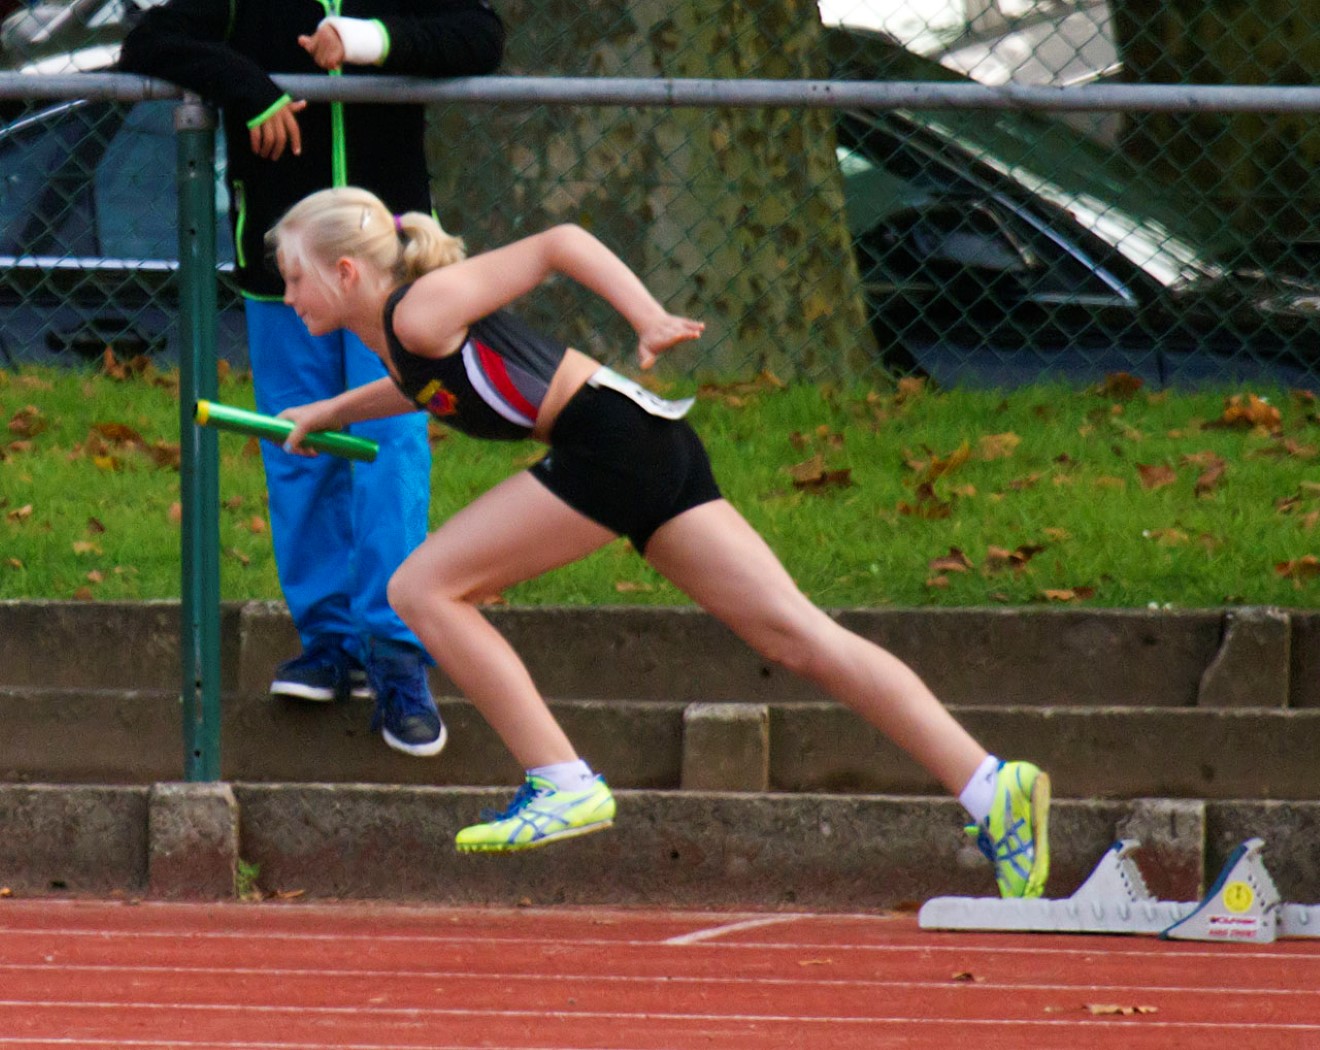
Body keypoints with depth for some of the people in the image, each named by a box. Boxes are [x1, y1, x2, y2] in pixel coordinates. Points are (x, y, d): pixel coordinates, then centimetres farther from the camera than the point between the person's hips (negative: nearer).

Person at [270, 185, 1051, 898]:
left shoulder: (421, 311, -8)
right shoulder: (393, 334, 18)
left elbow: (558, 244, -13)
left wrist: (649, 317, -22)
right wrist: (335, 411, 40)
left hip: (613, 435, -9)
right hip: (654, 455, 9)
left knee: (426, 589, -4)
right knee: (794, 634, 0)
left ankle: (563, 786, -5)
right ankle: (991, 788, -9)